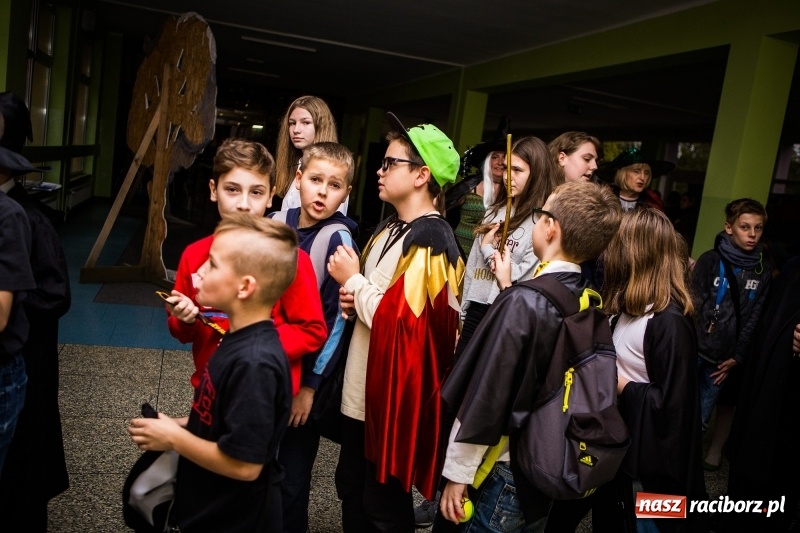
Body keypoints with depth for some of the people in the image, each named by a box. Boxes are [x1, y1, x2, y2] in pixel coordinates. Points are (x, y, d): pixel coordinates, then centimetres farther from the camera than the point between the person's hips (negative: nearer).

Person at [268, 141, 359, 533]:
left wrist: (311, 383, -12)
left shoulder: (338, 239, -16)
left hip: (304, 372, -5)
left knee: (292, 468, 10)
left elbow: (336, 319, -15)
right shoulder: (277, 223, -1)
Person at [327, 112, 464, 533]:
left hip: (394, 395, -9)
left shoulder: (431, 239, -19)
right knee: (351, 488, 21)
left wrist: (352, 280, -13)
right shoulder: (389, 229, 9)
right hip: (361, 387, 9)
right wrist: (352, 299, 0)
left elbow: (398, 322, -26)